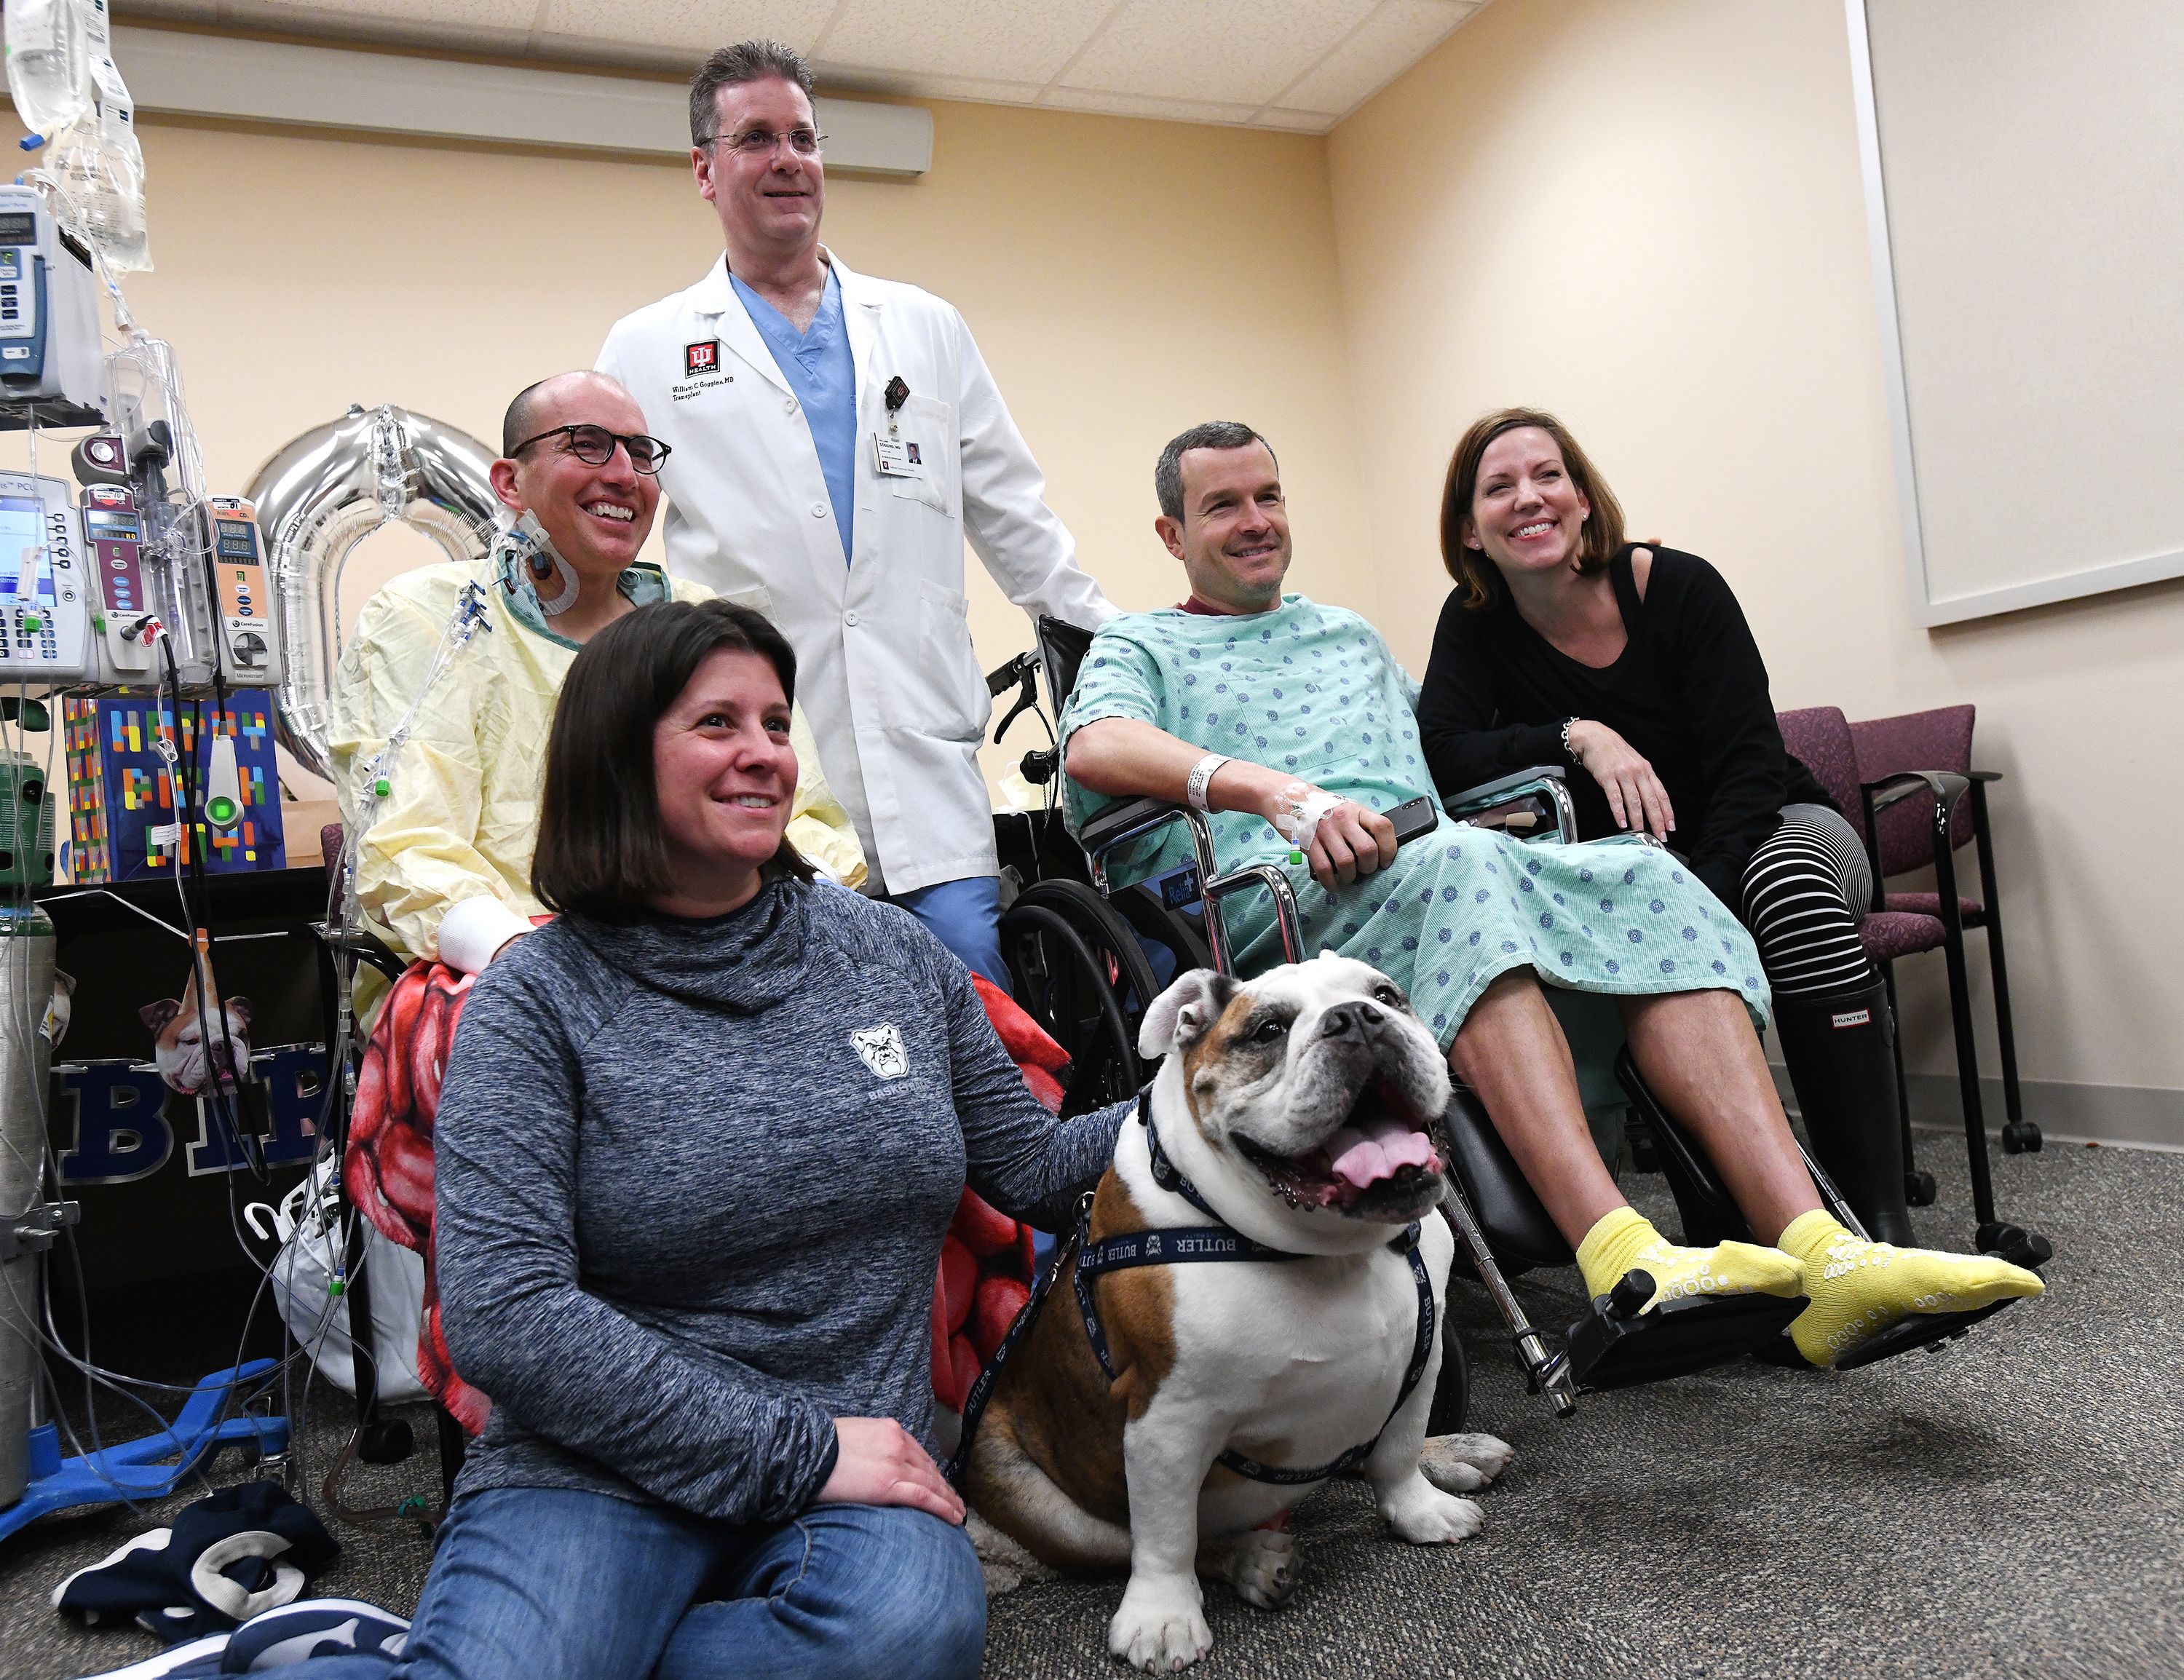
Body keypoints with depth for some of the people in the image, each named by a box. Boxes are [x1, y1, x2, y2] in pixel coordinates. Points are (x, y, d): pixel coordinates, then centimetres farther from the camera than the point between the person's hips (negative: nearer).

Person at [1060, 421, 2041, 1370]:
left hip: (1437, 877, 6)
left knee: (1647, 876, -22)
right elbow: (1094, 748, -8)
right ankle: (1621, 1258, -50)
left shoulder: (1353, 637, 37)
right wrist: (1271, 789, -24)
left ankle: (1818, 1251, -36)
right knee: (1456, 864, -37)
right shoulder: (1136, 650, 16)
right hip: (1277, 903, -5)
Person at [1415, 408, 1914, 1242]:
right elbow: (1442, 755, -18)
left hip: (1769, 831, -1)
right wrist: (1580, 737, -32)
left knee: (1788, 883, -35)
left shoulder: (1680, 587, -14)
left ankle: (1877, 1214, -35)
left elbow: (1750, 767, -19)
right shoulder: (1475, 623, -7)